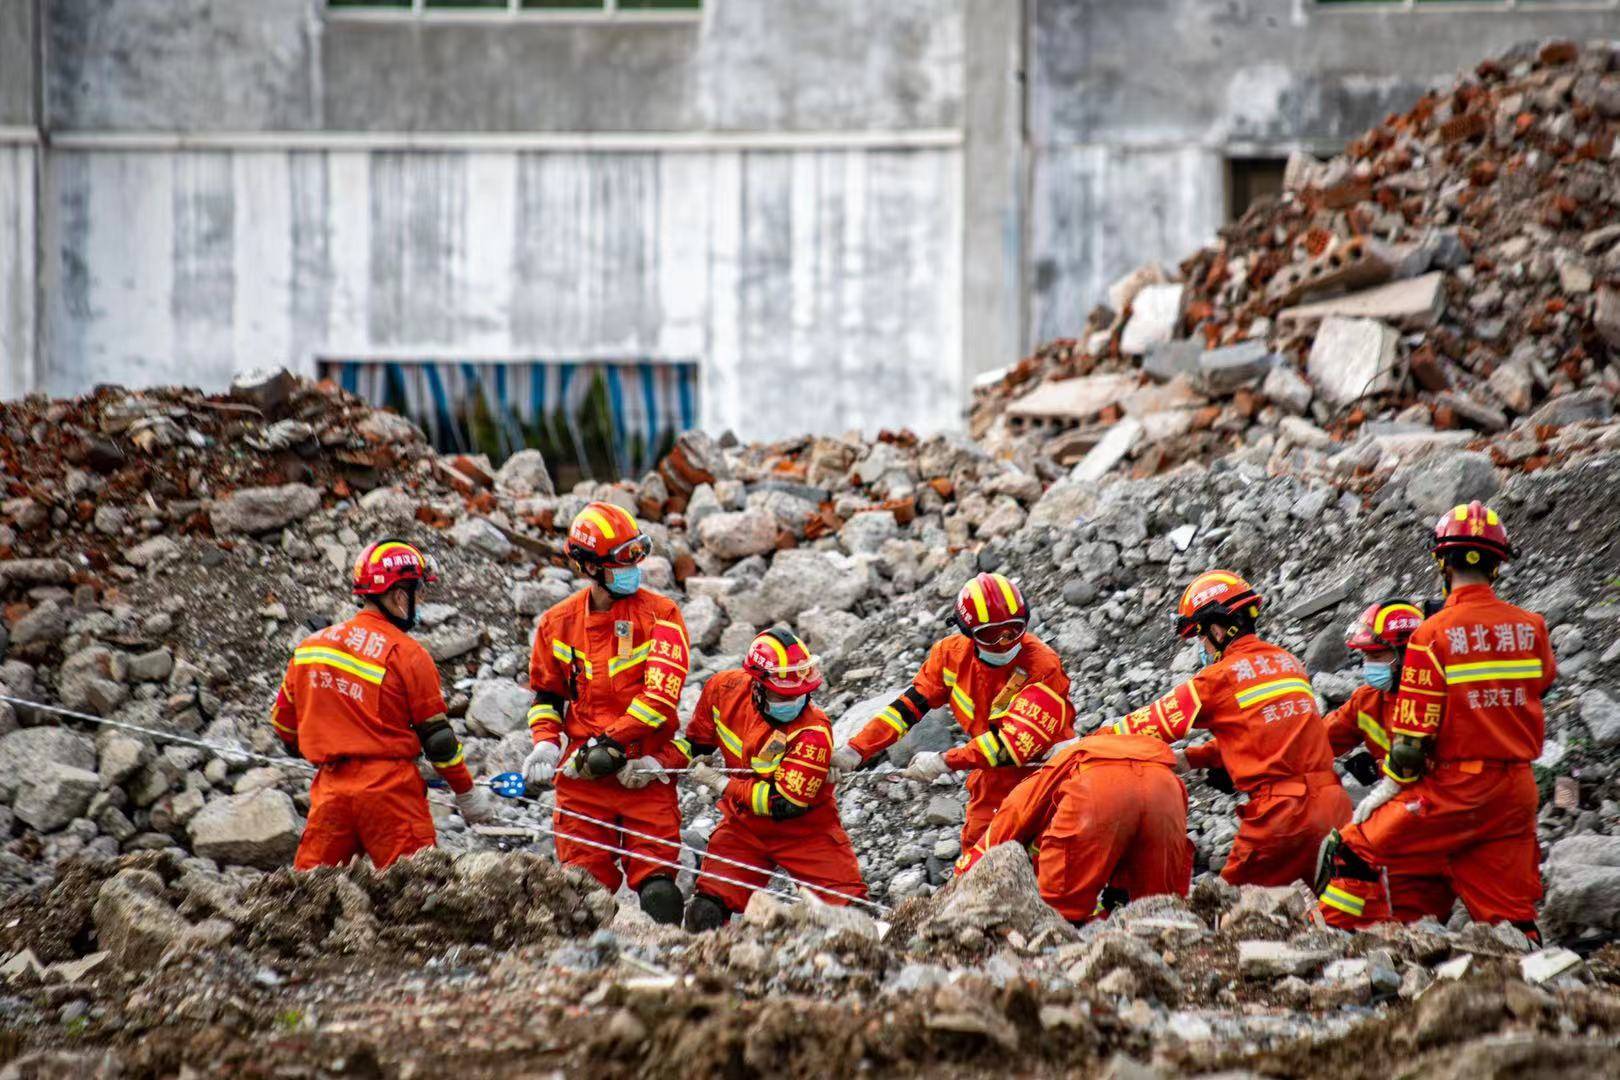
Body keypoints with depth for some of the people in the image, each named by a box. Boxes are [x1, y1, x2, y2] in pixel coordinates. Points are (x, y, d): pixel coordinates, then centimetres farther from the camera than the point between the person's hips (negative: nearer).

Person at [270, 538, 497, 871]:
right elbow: (437, 737, -4)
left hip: (331, 789, 5)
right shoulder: (406, 654, -8)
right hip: (388, 788, -5)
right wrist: (468, 794, 7)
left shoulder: (309, 646, 8)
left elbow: (283, 721, 18)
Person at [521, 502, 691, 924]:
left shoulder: (659, 615, -1)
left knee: (658, 893, -9)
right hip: (581, 777, 2)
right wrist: (545, 743, 1)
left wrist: (611, 744, -18)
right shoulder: (559, 623, 9)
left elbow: (660, 694, -10)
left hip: (644, 773, -2)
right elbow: (546, 693, 20)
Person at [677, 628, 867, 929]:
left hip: (805, 830, -3)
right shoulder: (726, 690, -12)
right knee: (706, 914, -9)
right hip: (743, 825, 3)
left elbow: (784, 804, -27)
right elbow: (698, 741, 9)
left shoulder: (813, 732, -27)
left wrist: (722, 785, -20)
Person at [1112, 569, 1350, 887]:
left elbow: (1158, 721, 1)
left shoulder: (1219, 678, -5)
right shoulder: (1289, 663, 17)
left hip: (1281, 812, -6)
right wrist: (1191, 759, 22)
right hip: (1333, 804, 6)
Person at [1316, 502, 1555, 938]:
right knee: (1509, 915, 9)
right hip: (1517, 791, 5)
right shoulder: (1531, 628, 2)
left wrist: (1387, 789, 1)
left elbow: (1412, 735, -11)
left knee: (1352, 852, 4)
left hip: (1454, 788, -5)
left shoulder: (1433, 634, -11)